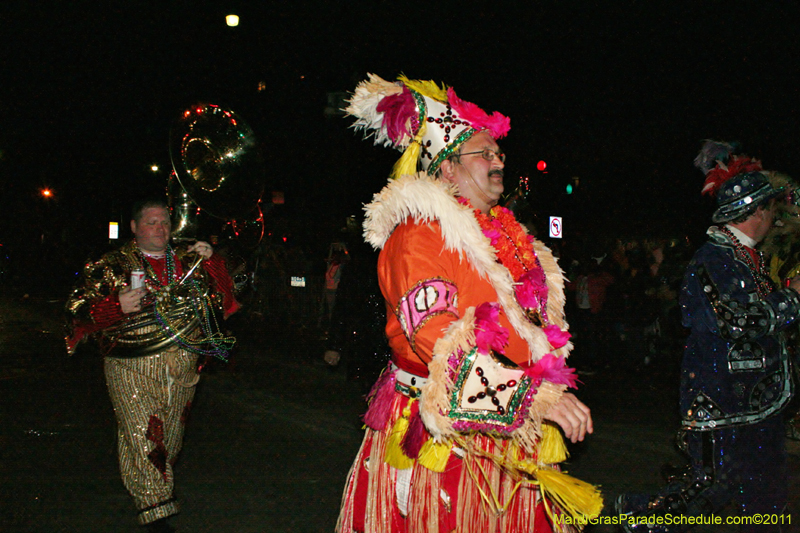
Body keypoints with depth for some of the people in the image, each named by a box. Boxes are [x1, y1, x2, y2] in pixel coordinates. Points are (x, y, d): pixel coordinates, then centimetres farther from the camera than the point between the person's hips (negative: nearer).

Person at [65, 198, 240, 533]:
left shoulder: (189, 262, 12)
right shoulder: (110, 267, 2)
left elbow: (222, 298, 11)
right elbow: (79, 312, -1)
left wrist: (211, 262, -4)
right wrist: (117, 306, -19)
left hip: (183, 367, 4)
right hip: (132, 369, -4)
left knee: (171, 437, 12)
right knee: (142, 437, -7)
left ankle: (160, 485, 34)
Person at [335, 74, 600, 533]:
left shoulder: (505, 235, 16)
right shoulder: (421, 233, -10)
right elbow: (433, 336, -23)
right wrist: (533, 392, -29)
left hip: (508, 434, 7)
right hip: (441, 438, -7)